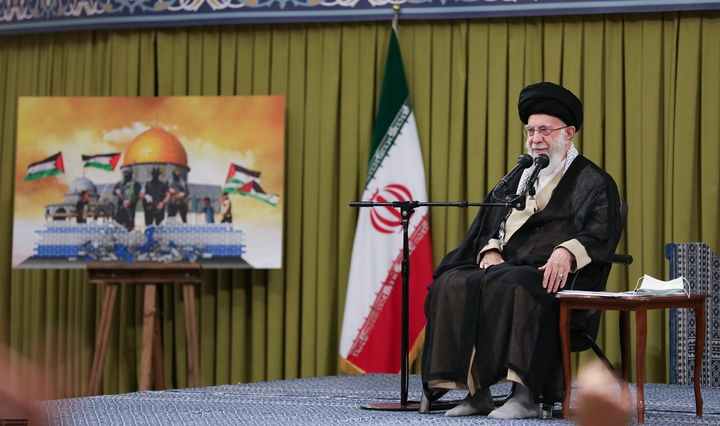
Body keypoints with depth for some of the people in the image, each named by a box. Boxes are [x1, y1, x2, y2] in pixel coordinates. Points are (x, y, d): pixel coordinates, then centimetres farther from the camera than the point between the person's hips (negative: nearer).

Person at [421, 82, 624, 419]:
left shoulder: (592, 181, 8)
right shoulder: (518, 178, 27)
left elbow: (602, 231, -8)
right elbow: (488, 224, 21)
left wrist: (567, 252, -27)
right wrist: (490, 251, -2)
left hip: (552, 274, -6)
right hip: (505, 264, 6)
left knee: (514, 287, -39)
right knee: (451, 285, -22)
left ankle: (526, 395, -40)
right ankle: (477, 392, -24)